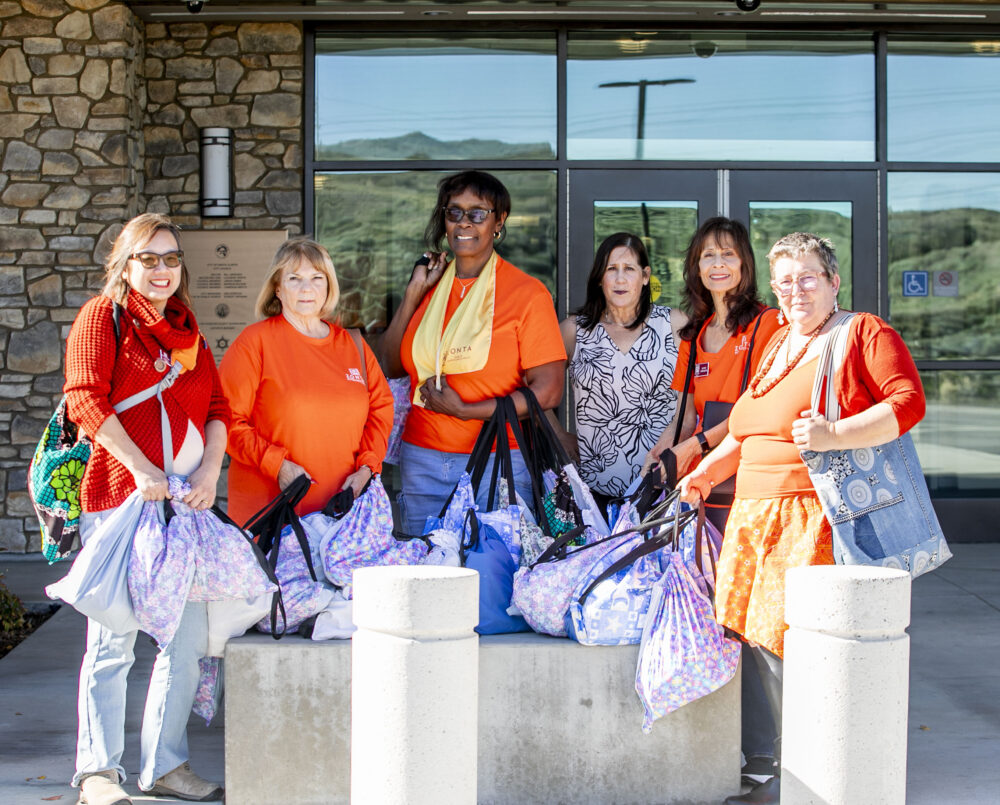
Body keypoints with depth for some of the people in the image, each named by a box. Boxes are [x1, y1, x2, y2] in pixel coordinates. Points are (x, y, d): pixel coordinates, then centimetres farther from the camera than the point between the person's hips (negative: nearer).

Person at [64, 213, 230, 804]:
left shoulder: (188, 329, 19)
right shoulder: (102, 317, 1)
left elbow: (218, 407, 14)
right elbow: (87, 400, -10)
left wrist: (210, 469, -5)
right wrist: (142, 470, -19)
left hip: (188, 498, 6)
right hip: (118, 495, -6)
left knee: (189, 638, 6)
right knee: (113, 642, -4)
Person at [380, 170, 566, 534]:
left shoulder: (526, 292, -4)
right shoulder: (430, 283, 10)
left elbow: (548, 391, -10)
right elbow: (393, 367, 8)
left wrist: (464, 409, -14)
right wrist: (414, 294, 1)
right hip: (423, 460, 4)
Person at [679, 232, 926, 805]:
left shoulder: (866, 333, 0)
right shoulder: (779, 345, 24)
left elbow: (909, 403, -13)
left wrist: (835, 435, -24)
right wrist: (708, 472, 20)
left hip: (824, 518, -8)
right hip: (759, 516, 8)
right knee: (766, 642, 5)